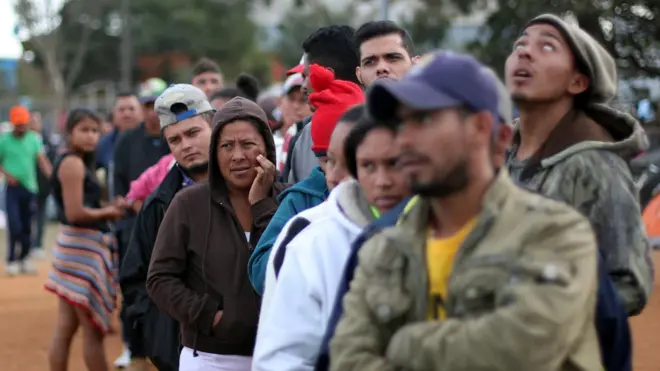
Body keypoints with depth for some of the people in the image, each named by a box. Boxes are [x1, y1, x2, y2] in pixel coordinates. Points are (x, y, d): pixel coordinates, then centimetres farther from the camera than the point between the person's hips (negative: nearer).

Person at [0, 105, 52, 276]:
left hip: (30, 188, 3)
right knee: (14, 226, -9)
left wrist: (52, 177, -20)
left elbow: (42, 160, -5)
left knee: (27, 227, 8)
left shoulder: (34, 139, 5)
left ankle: (24, 259, 21)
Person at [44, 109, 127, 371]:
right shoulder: (73, 163, -14)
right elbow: (74, 213, -21)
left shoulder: (76, 162, 16)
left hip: (75, 245, 10)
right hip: (82, 246, -10)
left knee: (65, 328, 12)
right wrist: (108, 213, -8)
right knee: (94, 330, -2)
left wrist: (109, 208, 2)